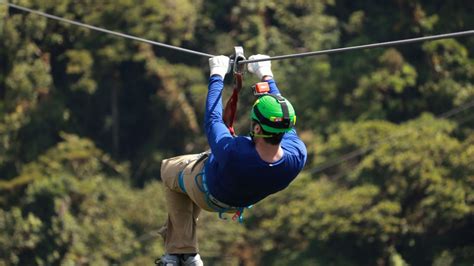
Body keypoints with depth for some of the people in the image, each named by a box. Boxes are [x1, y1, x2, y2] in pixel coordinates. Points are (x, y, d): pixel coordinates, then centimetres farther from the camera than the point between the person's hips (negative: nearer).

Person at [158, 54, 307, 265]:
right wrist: (267, 77, -5)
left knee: (169, 169, 28)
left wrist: (217, 76, -16)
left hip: (208, 195, -4)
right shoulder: (297, 156, -37)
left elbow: (212, 120, -30)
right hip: (244, 199, 4)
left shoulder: (232, 154, -48)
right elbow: (285, 126, -17)